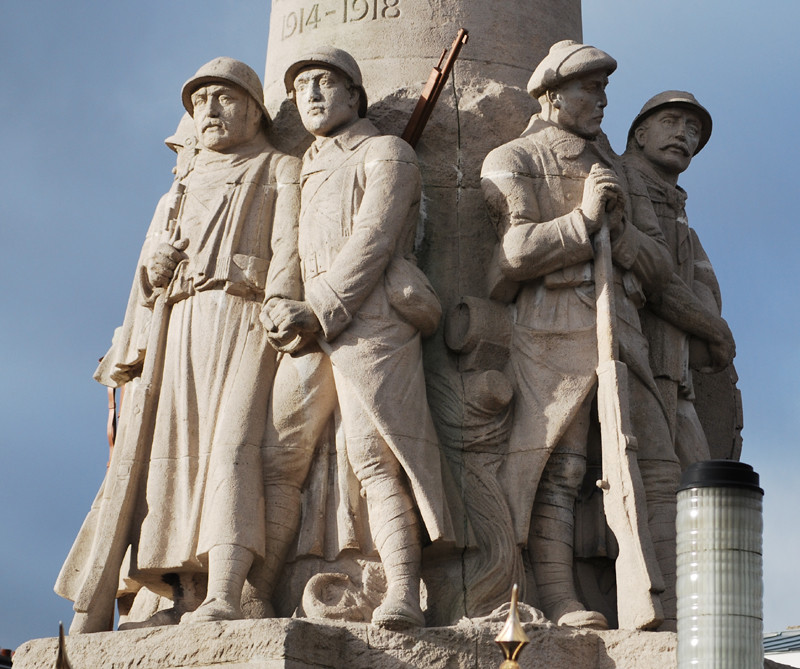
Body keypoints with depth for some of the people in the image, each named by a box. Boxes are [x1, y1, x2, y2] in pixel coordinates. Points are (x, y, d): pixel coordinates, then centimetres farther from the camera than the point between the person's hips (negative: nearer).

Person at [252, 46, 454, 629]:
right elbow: (291, 255, 27)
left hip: (372, 317, -7)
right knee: (277, 459, -3)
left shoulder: (387, 154, 8)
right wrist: (280, 307, 4)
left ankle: (403, 596, -27)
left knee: (374, 455, -19)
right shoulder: (310, 170, 31)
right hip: (314, 323, 7)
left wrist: (319, 312, -13)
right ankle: (257, 598, -3)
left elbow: (372, 243, -6)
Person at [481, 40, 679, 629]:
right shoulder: (512, 161, 10)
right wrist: (583, 220, -8)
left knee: (656, 467, -4)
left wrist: (618, 227, 0)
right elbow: (516, 250, -7)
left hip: (621, 330, 6)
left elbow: (659, 266, 18)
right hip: (554, 328, -6)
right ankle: (560, 602, -15)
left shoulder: (614, 169, 27)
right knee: (560, 466, -12)